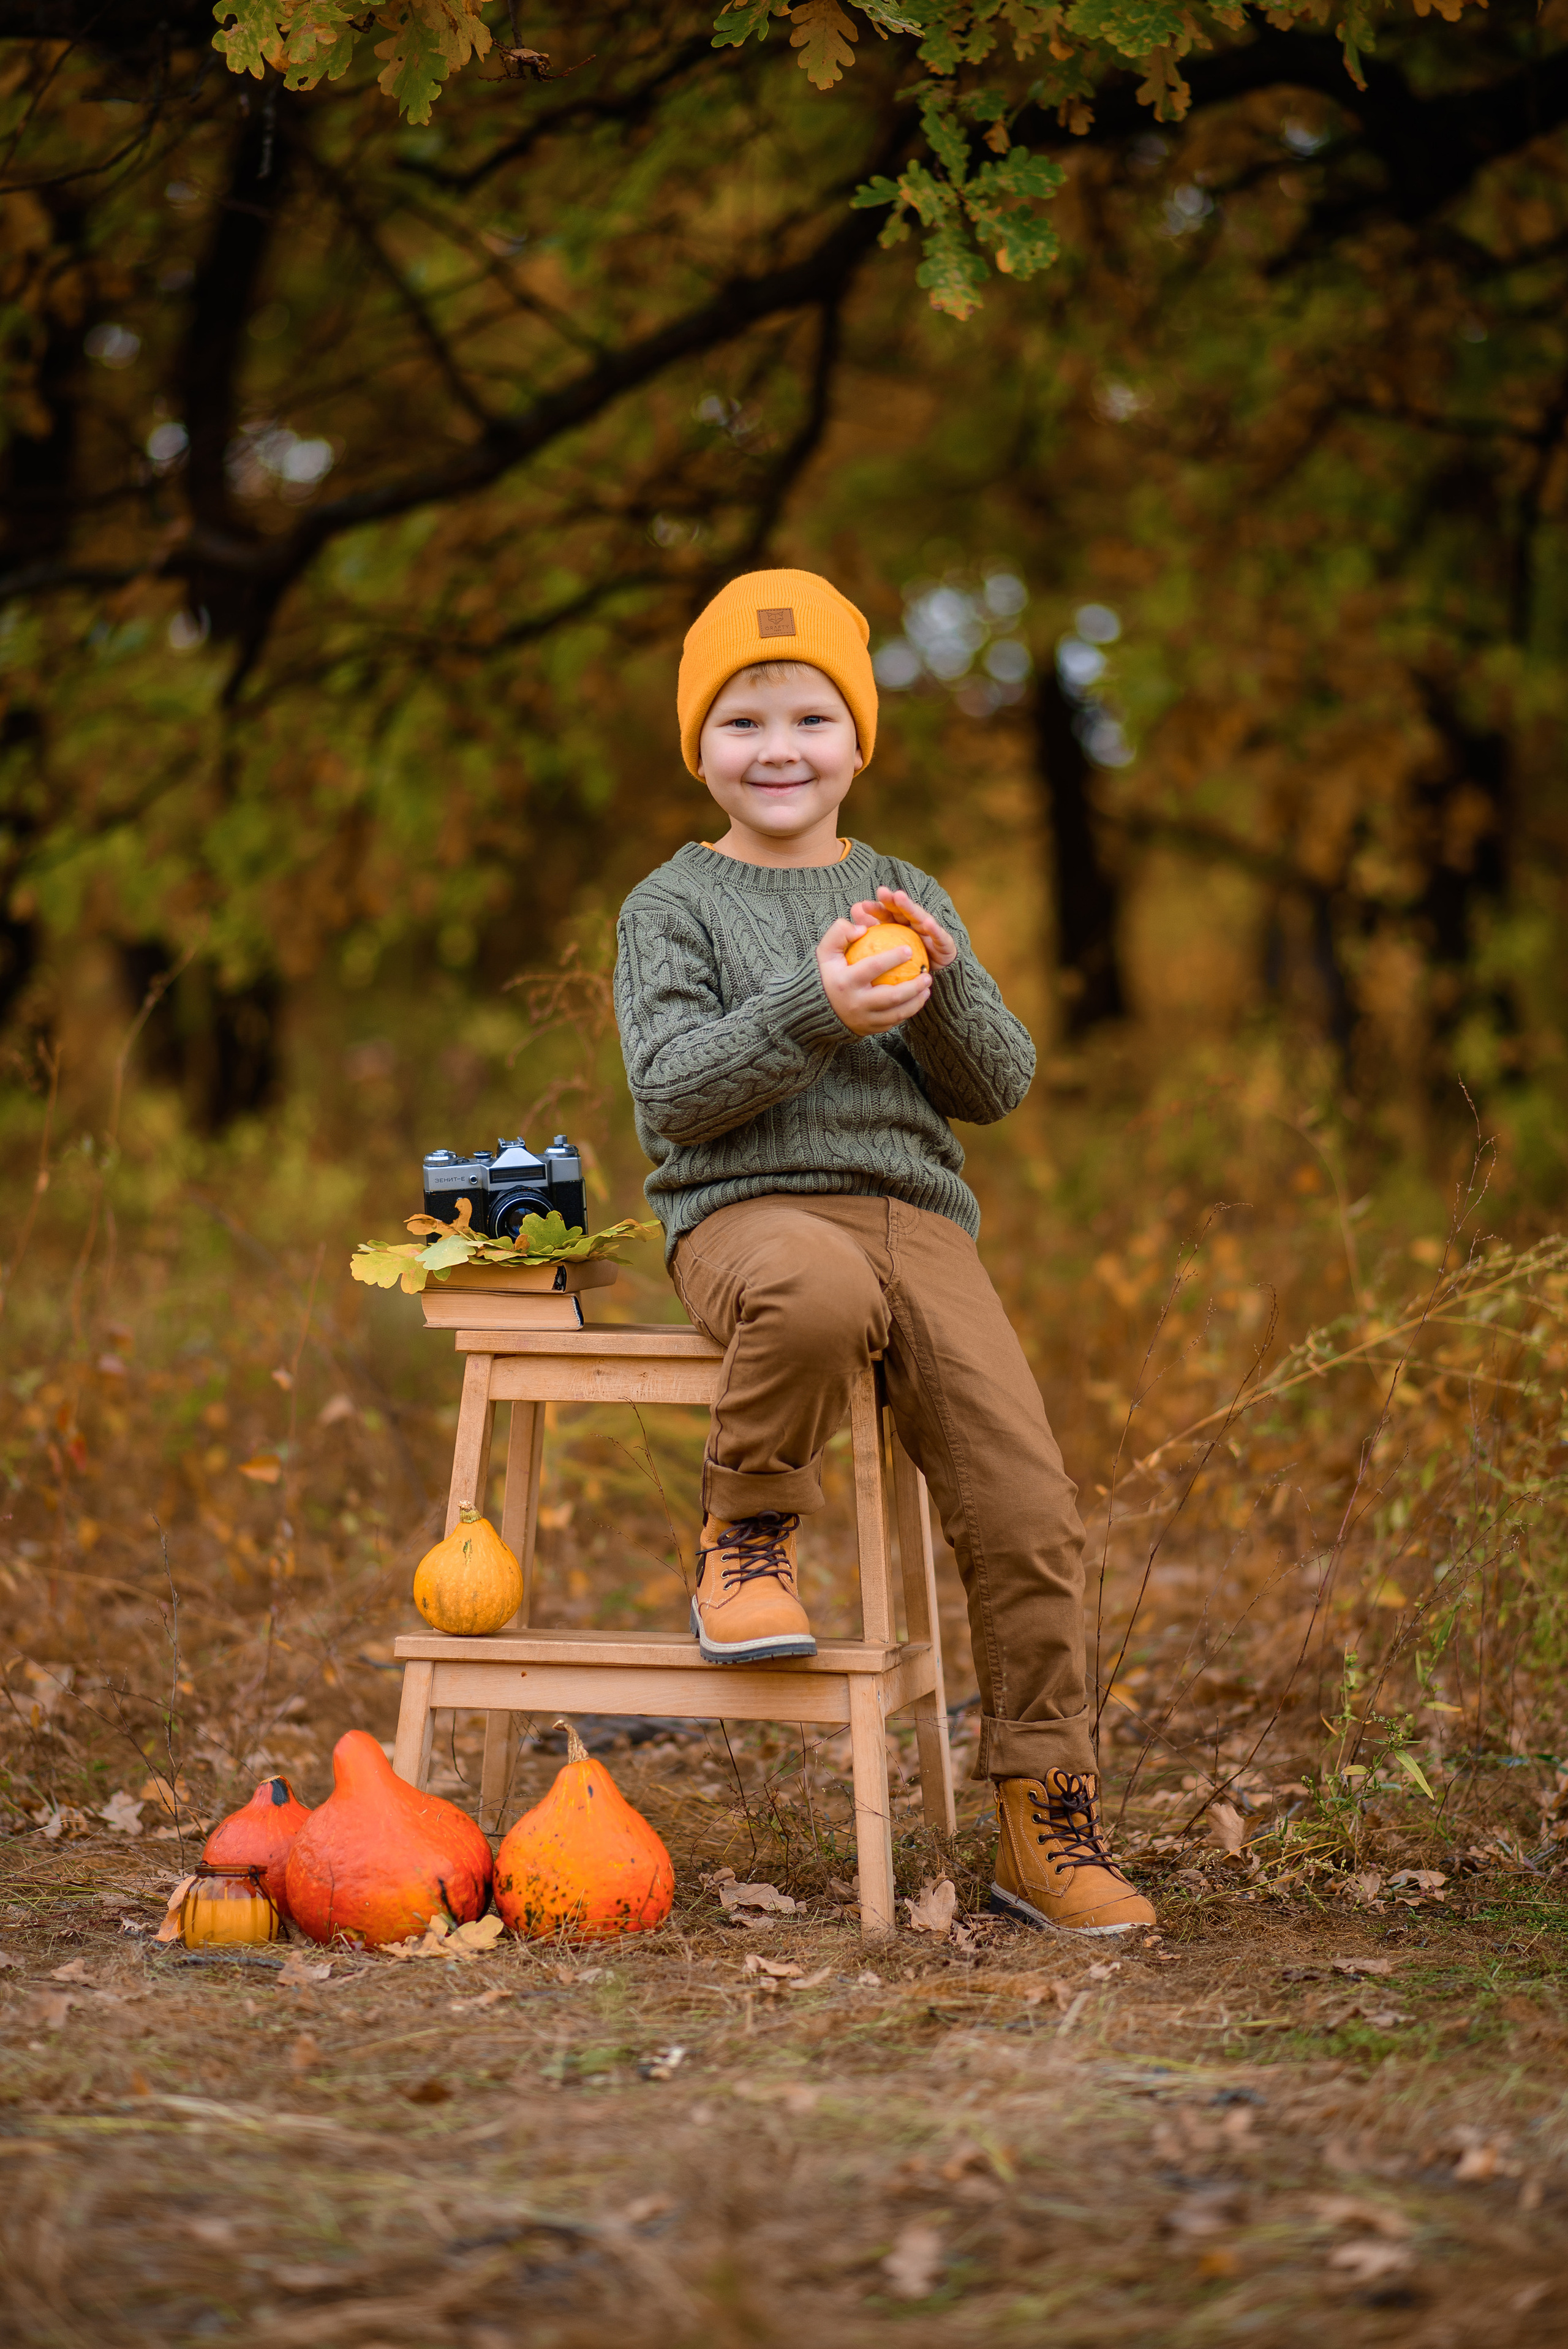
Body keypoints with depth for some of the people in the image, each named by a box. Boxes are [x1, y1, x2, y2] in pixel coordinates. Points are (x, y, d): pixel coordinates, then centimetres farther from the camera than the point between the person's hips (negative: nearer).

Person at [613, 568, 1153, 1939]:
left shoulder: (905, 897, 17)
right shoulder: (675, 906, 7)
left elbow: (998, 1087, 11)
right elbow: (674, 1090, -6)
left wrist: (943, 984, -9)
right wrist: (814, 1013, -19)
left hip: (915, 1211, 4)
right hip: (746, 1208, -3)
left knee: (1029, 1508, -12)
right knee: (821, 1291, -42)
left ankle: (1046, 1822, 0)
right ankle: (751, 1531, -14)